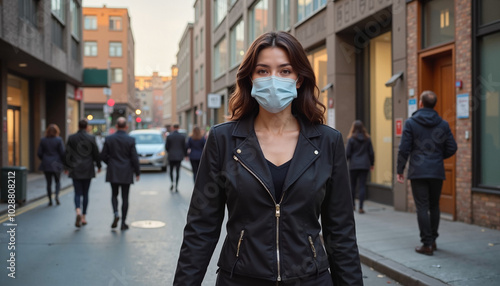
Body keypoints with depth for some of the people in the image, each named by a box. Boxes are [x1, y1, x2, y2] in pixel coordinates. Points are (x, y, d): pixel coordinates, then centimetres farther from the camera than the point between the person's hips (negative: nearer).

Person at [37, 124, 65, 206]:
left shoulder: (43, 140, -1)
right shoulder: (59, 140, -8)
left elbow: (39, 153, 1)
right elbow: (62, 153, -10)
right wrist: (64, 163, 4)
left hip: (46, 164, 2)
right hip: (56, 164, -2)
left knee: (49, 183, 9)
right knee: (57, 181, 15)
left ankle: (50, 200, 12)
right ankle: (57, 195, -6)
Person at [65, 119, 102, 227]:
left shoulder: (71, 138, -1)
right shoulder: (91, 138, -5)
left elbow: (67, 154, 1)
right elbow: (96, 153, 0)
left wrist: (67, 167, 11)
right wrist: (98, 165, 12)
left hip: (75, 170, 0)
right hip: (88, 169, 0)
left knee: (77, 193, 3)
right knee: (85, 193, 9)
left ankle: (78, 211, -23)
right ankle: (84, 217, 13)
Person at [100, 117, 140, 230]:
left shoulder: (109, 139, -4)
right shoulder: (130, 140, -9)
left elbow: (103, 156, -1)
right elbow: (134, 158, -9)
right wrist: (137, 172, 3)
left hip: (113, 173, 1)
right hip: (126, 173, -1)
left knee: (114, 194, 17)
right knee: (125, 197, 6)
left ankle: (116, 213, -7)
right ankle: (123, 223, 9)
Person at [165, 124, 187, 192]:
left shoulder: (169, 136, -5)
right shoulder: (182, 136, -3)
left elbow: (166, 146, -1)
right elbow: (184, 147, 1)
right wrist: (185, 154, 15)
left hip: (171, 156, 0)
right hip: (179, 156, 1)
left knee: (171, 170, 15)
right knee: (177, 172, 4)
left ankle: (172, 183, -1)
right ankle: (176, 187, 1)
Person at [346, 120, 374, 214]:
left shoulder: (351, 139, -7)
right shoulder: (367, 139, 2)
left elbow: (347, 153, -6)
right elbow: (371, 153, 6)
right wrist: (371, 163, 17)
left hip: (354, 165, -2)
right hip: (365, 165, 2)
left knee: (352, 185, 12)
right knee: (362, 186, 1)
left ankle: (352, 205, 21)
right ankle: (360, 207, -4)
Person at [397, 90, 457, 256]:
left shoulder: (411, 123, -5)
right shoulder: (443, 124, 4)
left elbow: (404, 149, -8)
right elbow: (452, 148, 5)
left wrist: (400, 170, 0)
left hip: (418, 172, -3)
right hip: (437, 172, 3)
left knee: (422, 208, -2)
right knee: (434, 206, 15)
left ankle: (427, 244, -2)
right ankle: (432, 240, 24)